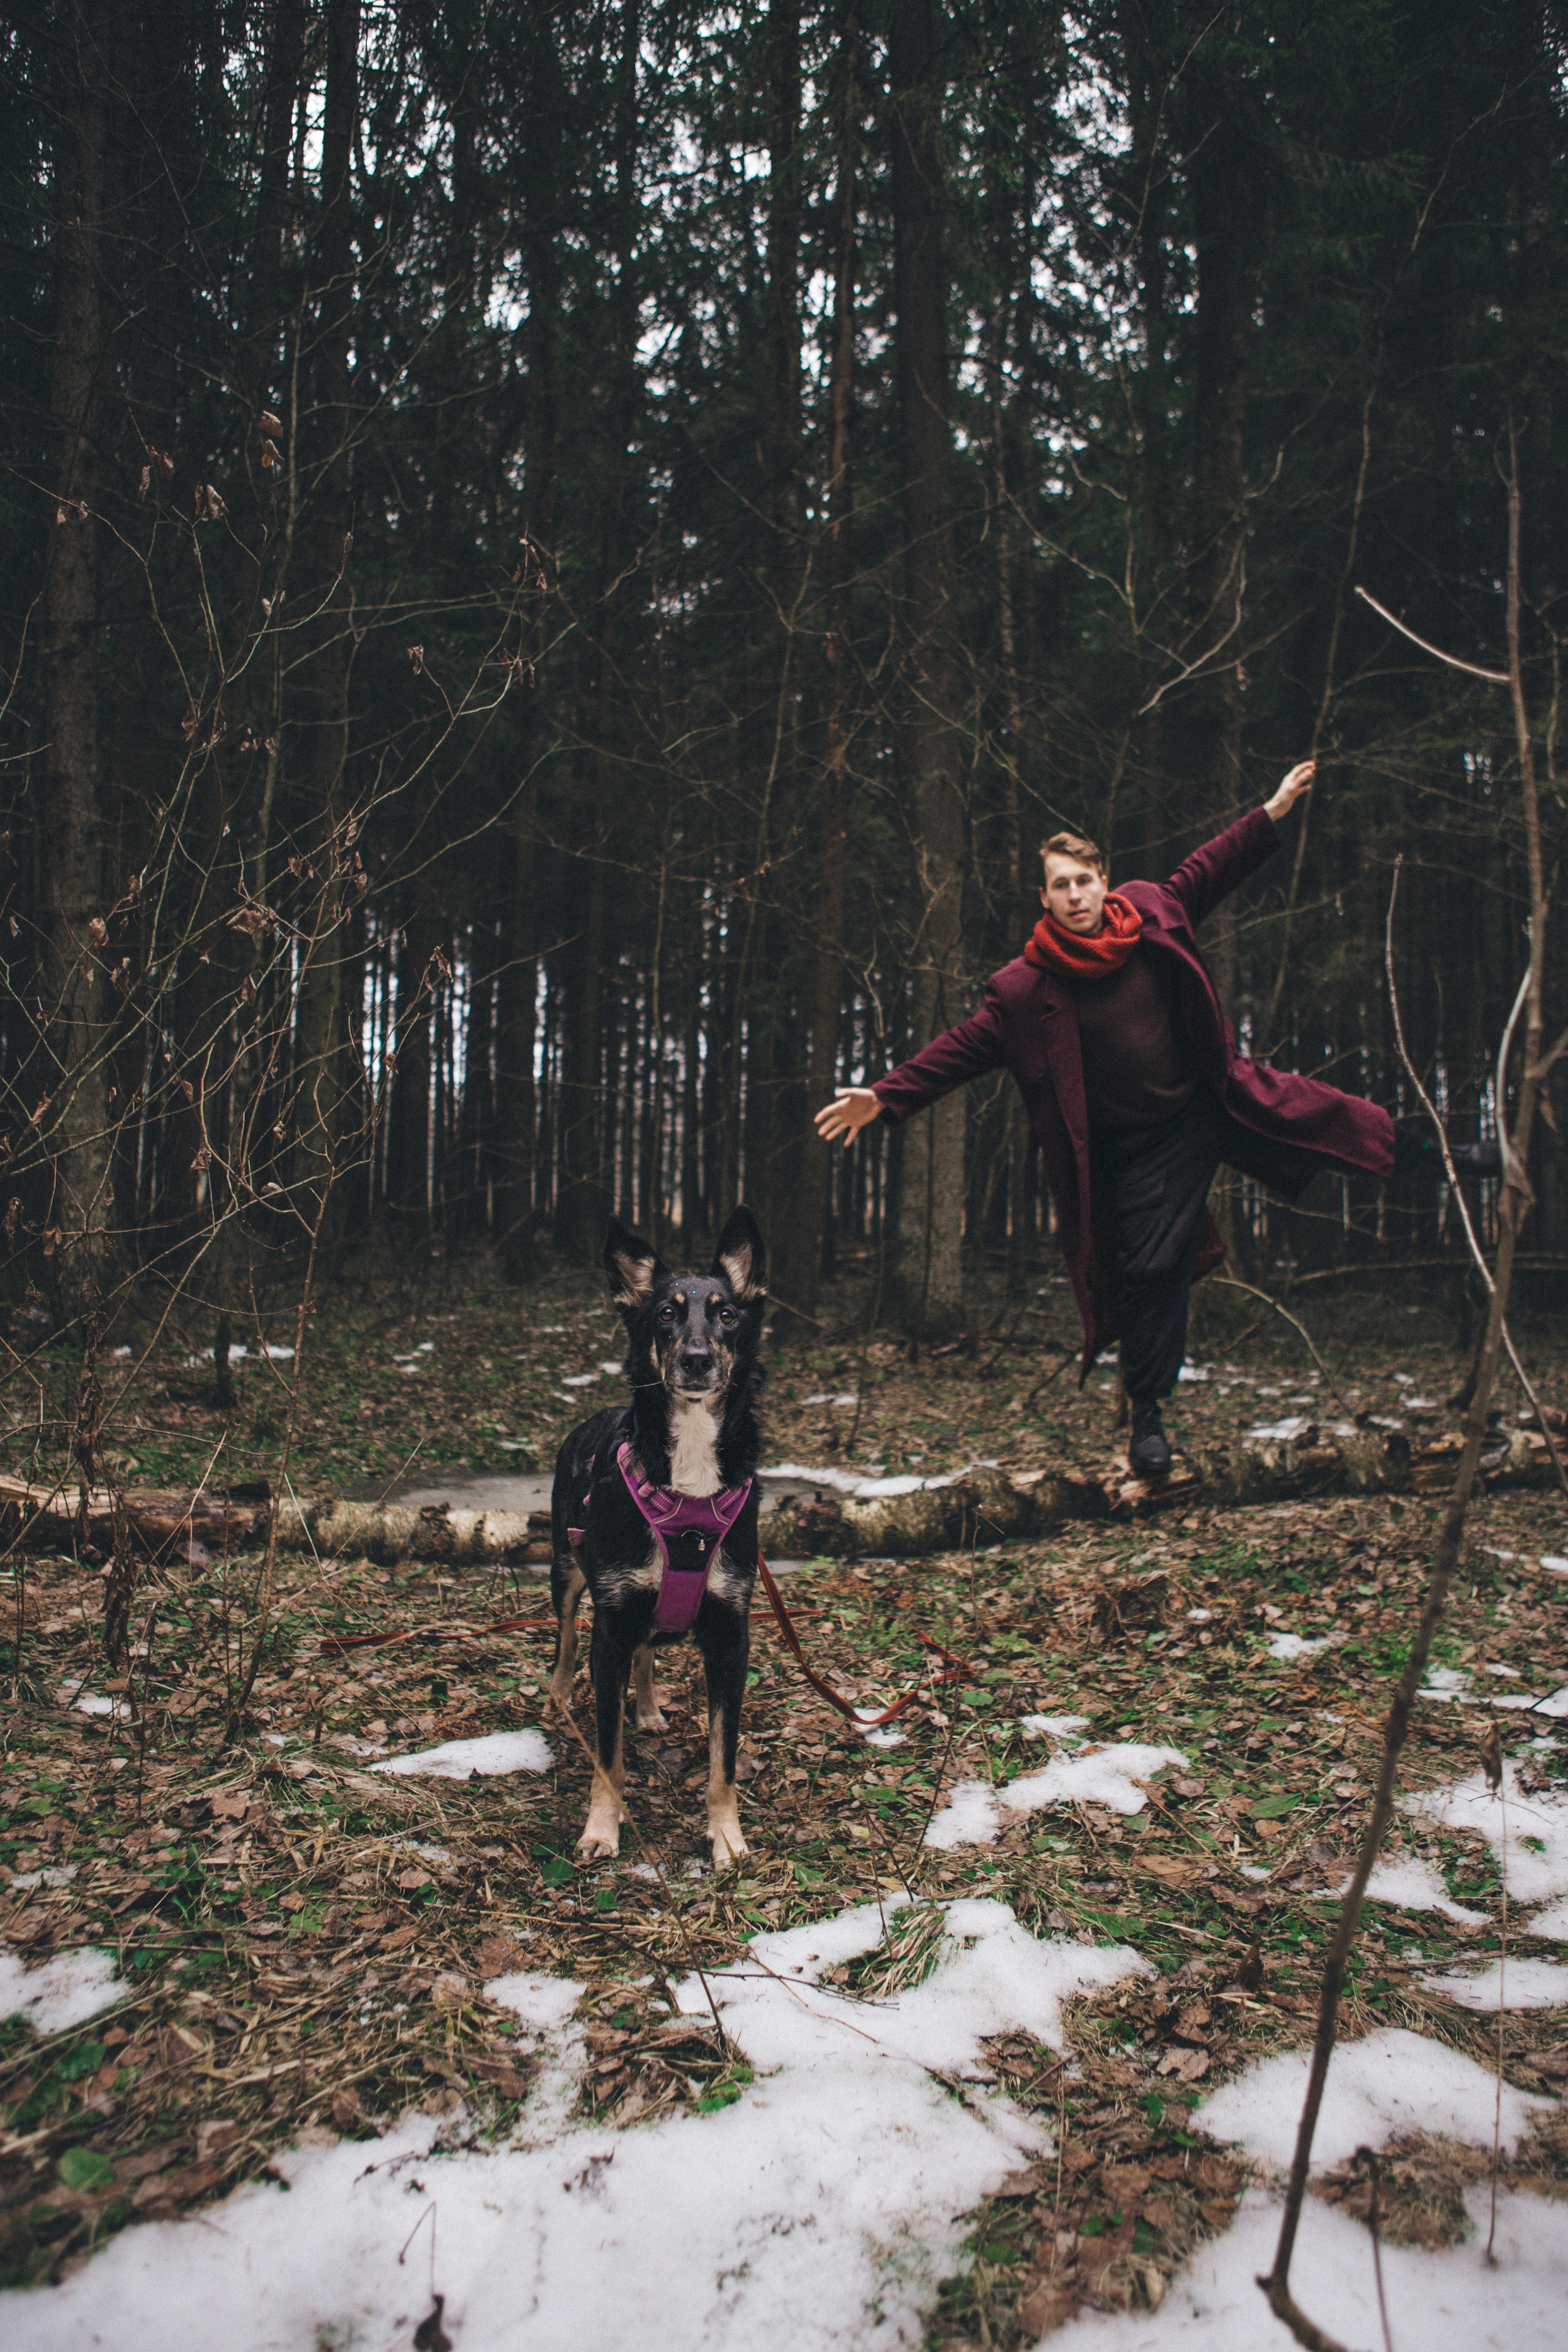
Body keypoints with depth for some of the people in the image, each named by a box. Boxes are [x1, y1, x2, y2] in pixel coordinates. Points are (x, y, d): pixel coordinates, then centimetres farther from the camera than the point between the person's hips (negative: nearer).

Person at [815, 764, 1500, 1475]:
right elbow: (960, 1050, -16)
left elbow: (1204, 872, 11)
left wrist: (1272, 813, 13)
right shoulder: (1024, 988, -17)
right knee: (1149, 1269, 1)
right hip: (1139, 1147, -3)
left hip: (1212, 1099, 4)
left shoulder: (1150, 915, -6)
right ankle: (1147, 1414, 17)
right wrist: (885, 1097, -26)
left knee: (1320, 1118, 8)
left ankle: (1433, 1156, 37)